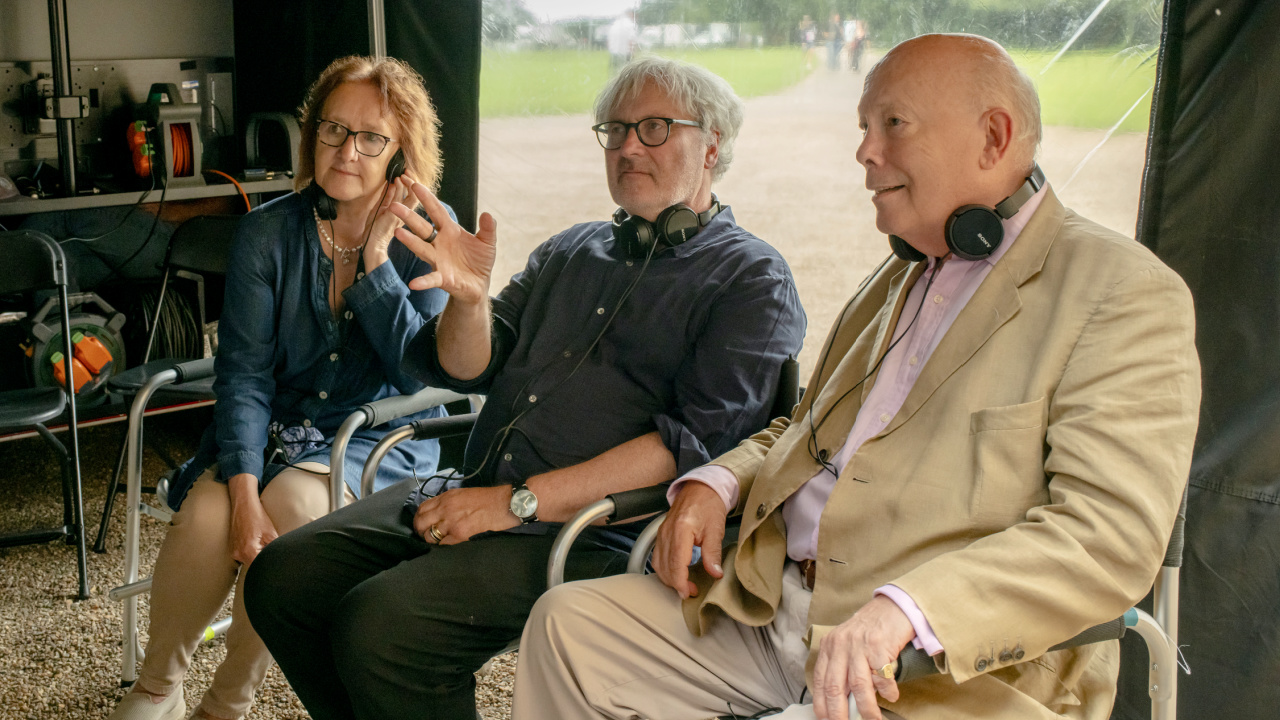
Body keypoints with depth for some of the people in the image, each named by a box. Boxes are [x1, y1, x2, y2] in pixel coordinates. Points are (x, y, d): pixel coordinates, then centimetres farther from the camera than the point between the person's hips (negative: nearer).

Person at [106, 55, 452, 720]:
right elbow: (244, 372, -9)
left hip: (380, 437, -2)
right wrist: (243, 490, -24)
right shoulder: (268, 231, -2)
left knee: (294, 504, -32)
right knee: (207, 513, -27)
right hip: (273, 425, 2)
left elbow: (419, 373, -11)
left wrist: (374, 258, -17)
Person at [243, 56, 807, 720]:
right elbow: (467, 372, 16)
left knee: (377, 623, -25)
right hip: (472, 495, 7)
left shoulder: (752, 279, 1)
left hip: (595, 534, -7)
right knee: (281, 577, -7)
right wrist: (469, 298, -9)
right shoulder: (571, 251, 21)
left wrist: (518, 501, -17)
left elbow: (699, 440, -13)